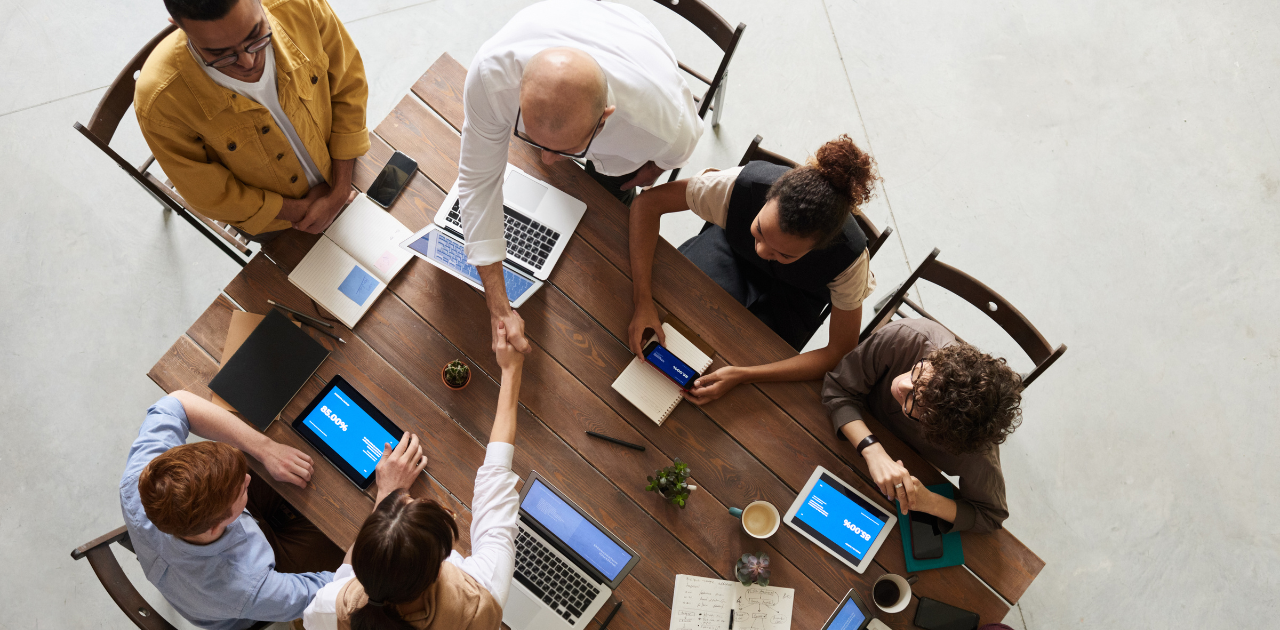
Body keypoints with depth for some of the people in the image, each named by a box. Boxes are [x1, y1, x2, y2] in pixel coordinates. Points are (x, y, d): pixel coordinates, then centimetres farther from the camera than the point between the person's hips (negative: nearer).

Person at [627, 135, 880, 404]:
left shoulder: (849, 257, -39)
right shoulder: (743, 184, -40)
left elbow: (841, 353, -30)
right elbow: (648, 202, -31)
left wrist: (742, 375, -40)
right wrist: (643, 302, -40)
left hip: (793, 293, -1)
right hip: (732, 248, 1)